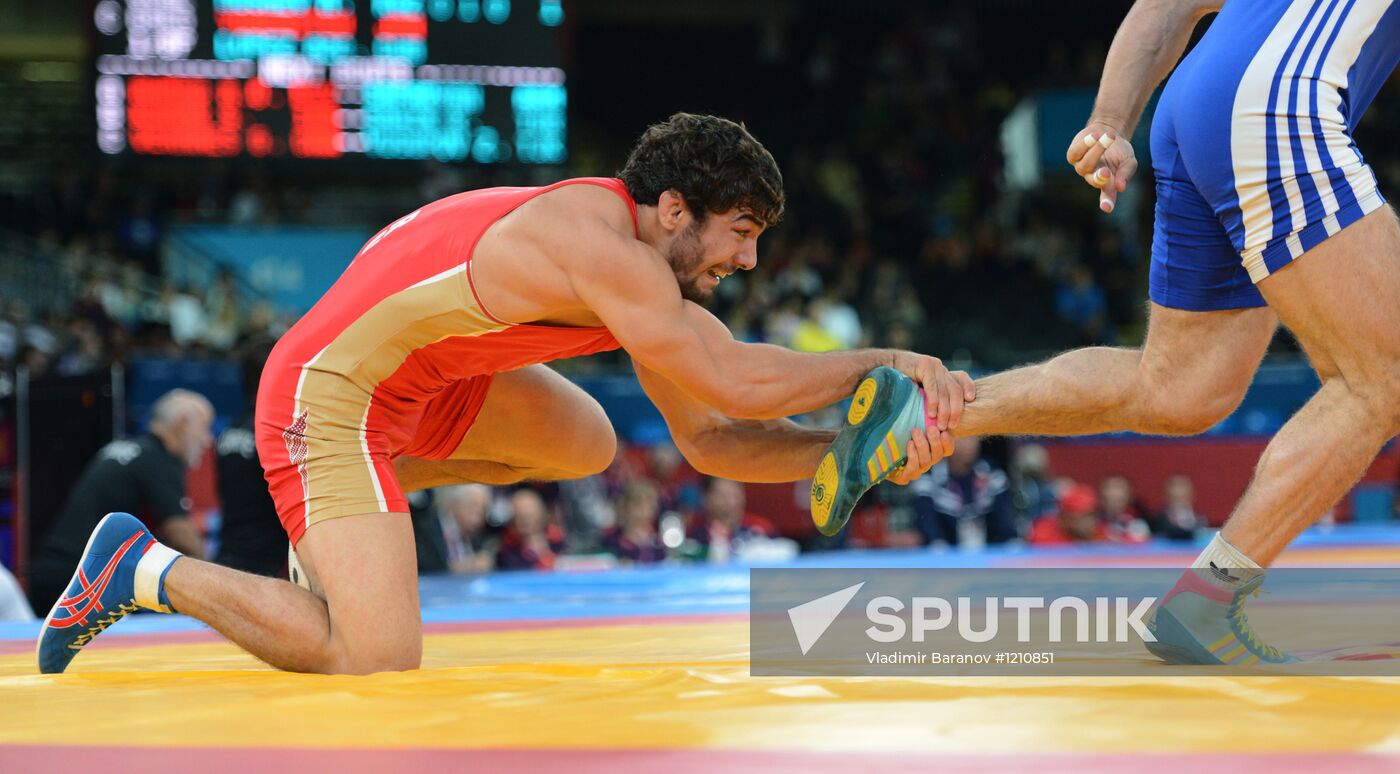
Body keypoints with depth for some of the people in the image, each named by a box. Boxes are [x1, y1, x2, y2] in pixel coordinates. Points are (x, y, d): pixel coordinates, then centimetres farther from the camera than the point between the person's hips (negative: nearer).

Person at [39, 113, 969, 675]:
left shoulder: (649, 268, 5)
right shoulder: (599, 244, -25)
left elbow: (709, 439, 5)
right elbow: (736, 382, -31)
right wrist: (881, 362, -19)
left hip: (415, 383, 10)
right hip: (328, 391, -10)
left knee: (585, 444, 21)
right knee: (378, 666, -17)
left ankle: (356, 502, 21)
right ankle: (147, 571, -2)